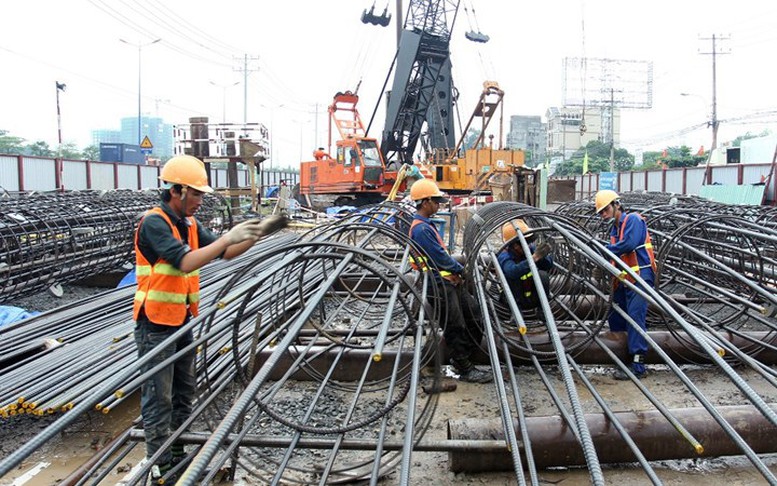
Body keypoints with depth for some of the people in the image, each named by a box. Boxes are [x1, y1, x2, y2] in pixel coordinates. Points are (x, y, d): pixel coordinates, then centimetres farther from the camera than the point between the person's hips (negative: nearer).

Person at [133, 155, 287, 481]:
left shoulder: (189, 223, 6)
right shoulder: (154, 223, -19)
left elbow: (225, 254, 8)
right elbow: (186, 262, -30)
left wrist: (258, 233, -5)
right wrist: (229, 236, -29)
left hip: (182, 321, 9)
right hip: (156, 324, -9)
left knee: (184, 392, 17)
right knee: (159, 399, 1)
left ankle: (178, 454, 31)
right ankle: (160, 466, 13)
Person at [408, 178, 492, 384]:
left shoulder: (426, 225, 15)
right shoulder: (421, 229, -19)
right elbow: (440, 258, -19)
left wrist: (457, 268, 3)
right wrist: (460, 268, -4)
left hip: (449, 281, 10)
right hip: (440, 284, -10)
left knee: (474, 312, 14)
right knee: (455, 327, -3)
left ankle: (461, 358, 25)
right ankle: (465, 370, 8)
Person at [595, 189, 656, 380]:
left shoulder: (633, 219, -6)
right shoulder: (614, 228, 20)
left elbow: (629, 244, -21)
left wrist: (606, 250, -10)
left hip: (640, 275, -10)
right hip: (623, 279, 10)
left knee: (635, 317, -15)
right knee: (615, 318, 13)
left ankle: (638, 365, -16)